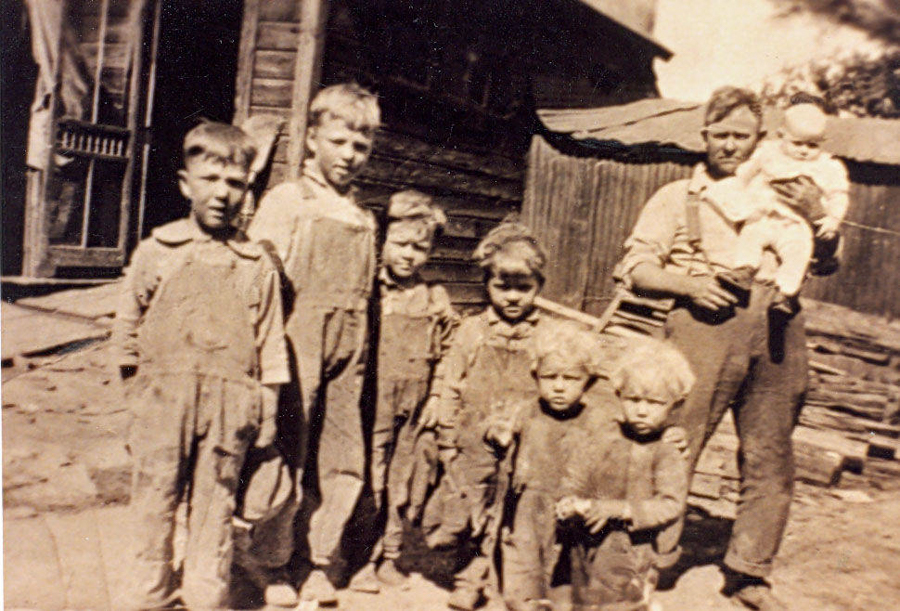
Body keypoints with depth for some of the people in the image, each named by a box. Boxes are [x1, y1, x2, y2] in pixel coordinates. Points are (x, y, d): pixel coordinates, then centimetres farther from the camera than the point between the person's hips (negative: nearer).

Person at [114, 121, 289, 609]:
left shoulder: (257, 264, 3)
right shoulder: (156, 250, 4)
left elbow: (271, 343, 4)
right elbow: (128, 325, 10)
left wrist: (267, 407, 4)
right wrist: (138, 386, 9)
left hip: (229, 403, 0)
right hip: (163, 401, 1)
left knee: (214, 504, 9)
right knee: (155, 500, 10)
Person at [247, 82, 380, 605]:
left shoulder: (364, 219, 13)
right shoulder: (286, 201, -1)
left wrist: (357, 353, 10)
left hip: (346, 356, 5)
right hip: (296, 349, -5)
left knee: (345, 465, 8)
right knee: (286, 459, 4)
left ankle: (322, 564, 24)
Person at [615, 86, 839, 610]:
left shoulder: (781, 194, 23)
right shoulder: (678, 198, 16)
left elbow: (828, 262, 21)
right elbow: (635, 268, 7)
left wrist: (817, 216, 2)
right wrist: (690, 284, -10)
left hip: (778, 328, 3)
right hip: (707, 323, -3)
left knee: (771, 459, 5)